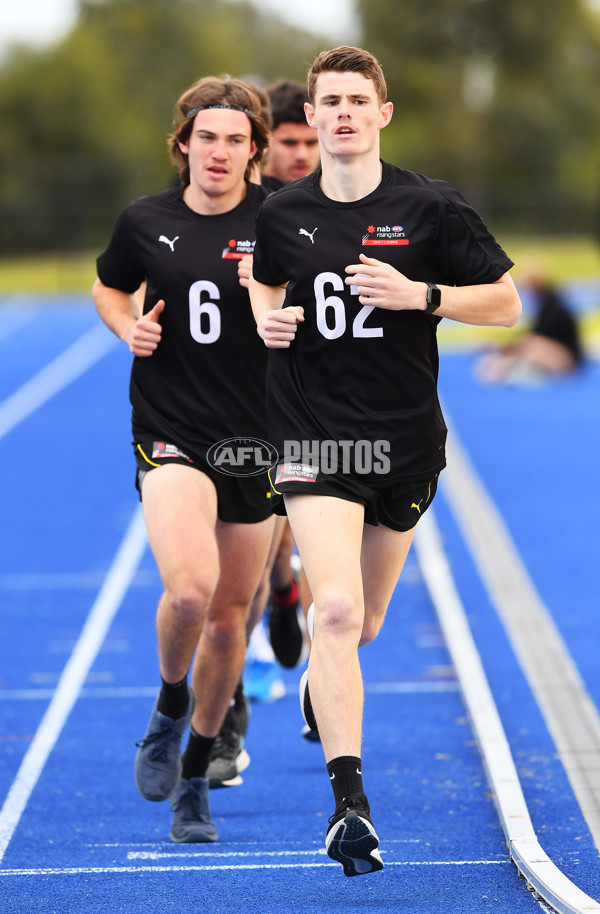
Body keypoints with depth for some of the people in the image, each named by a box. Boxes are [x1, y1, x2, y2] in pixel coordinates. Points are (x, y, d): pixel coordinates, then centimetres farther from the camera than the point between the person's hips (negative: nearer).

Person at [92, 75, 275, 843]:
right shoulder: (145, 221, 2)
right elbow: (108, 288, 20)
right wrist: (129, 327, -1)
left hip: (255, 438, 1)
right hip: (170, 434, -1)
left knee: (229, 618, 9)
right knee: (188, 588, -24)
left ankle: (194, 779, 28)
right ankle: (169, 710, 8)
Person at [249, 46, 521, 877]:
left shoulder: (431, 207, -4)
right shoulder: (282, 215, 1)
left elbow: (505, 302, -1)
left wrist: (420, 295, -15)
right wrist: (266, 317, -2)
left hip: (406, 436, 1)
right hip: (313, 434, -1)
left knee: (361, 623, 15)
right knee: (335, 607, -20)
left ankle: (321, 681, 54)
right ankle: (349, 800, -21)